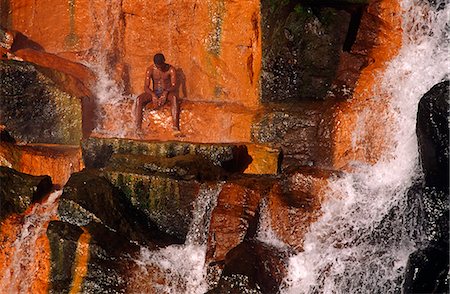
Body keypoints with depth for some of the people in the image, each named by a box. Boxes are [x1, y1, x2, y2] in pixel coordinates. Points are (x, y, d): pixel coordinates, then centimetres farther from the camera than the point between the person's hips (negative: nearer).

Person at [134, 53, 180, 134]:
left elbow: (174, 86, -16)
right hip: (154, 93, 2)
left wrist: (166, 92, -38)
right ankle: (138, 127, -30)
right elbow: (146, 87, -12)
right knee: (139, 99, -26)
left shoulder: (171, 69, -10)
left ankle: (175, 127, -50)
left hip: (167, 93, -2)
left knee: (174, 97, -39)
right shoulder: (150, 70, -7)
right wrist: (153, 95, -32)